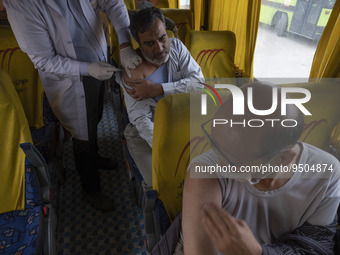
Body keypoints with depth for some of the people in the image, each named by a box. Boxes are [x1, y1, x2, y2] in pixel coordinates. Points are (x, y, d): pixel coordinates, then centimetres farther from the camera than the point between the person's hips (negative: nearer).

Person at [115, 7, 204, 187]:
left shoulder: (176, 46, -5)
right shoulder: (132, 72, -17)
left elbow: (198, 81, -15)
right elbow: (141, 120, -22)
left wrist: (156, 89, -26)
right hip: (145, 131, -3)